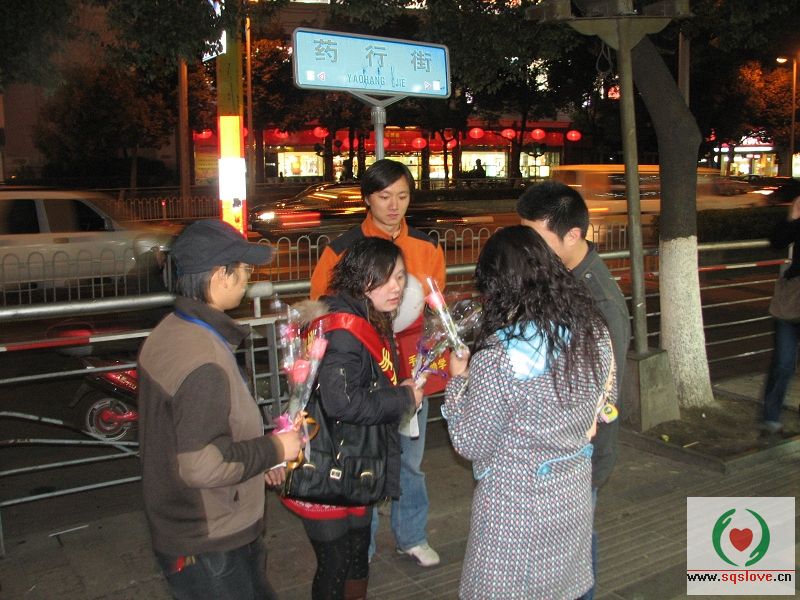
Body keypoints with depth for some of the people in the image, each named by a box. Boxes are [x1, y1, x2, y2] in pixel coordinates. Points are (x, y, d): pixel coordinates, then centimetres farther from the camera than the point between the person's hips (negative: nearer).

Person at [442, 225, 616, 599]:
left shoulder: (498, 357, -27)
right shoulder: (594, 330, -8)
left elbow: (471, 444, -16)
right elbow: (605, 403, 8)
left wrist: (458, 379, -3)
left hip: (516, 507, -5)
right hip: (575, 497, 6)